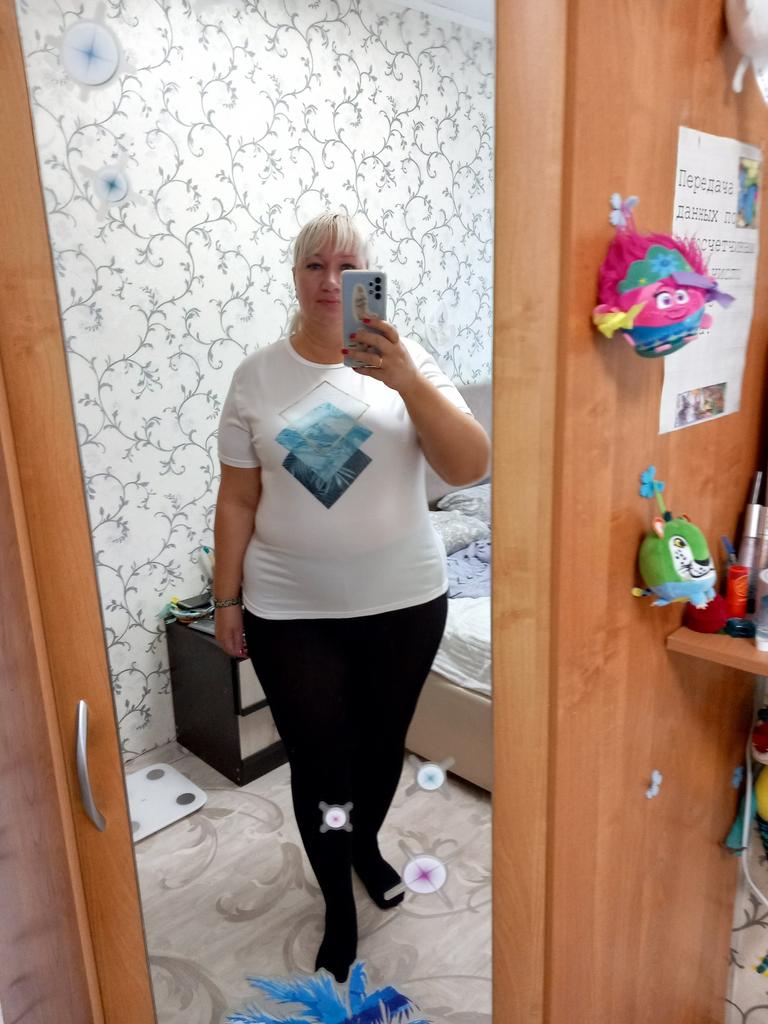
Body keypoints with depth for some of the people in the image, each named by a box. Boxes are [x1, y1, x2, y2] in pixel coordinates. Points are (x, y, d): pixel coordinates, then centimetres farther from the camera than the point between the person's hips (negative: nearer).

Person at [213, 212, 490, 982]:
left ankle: (367, 843, 52)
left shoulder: (404, 360, -6)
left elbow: (470, 468, -17)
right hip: (290, 611, 0)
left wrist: (406, 380, -30)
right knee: (317, 760, 10)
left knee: (382, 741, 20)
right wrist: (226, 600, 3)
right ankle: (338, 904, 38)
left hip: (403, 600, 1)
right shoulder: (256, 376, -2)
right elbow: (237, 501, 2)